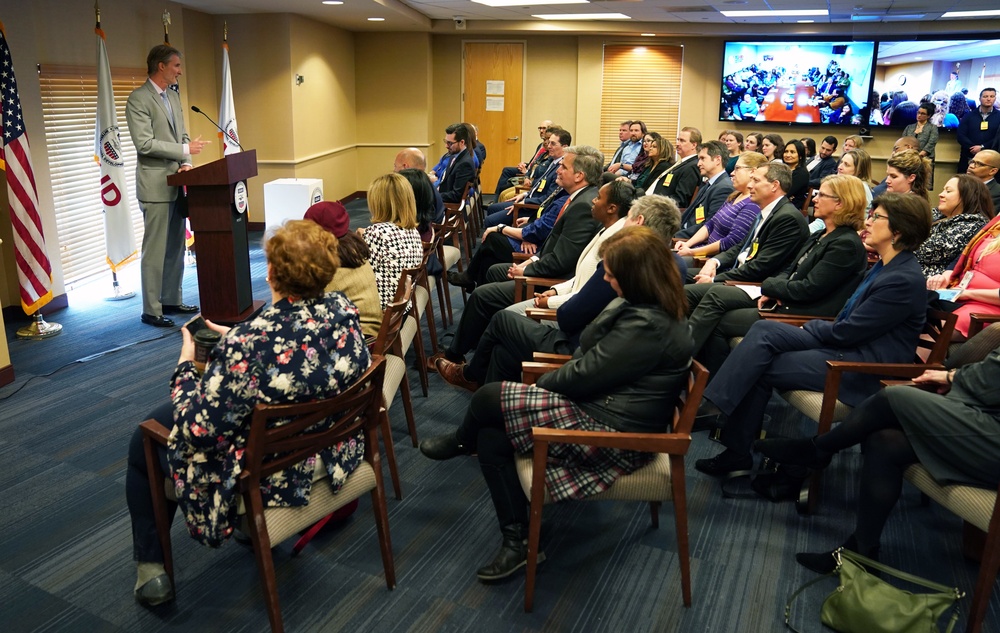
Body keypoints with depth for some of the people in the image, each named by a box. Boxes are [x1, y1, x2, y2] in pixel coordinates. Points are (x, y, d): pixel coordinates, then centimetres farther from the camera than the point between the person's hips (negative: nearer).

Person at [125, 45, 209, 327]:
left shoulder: (174, 97, 16)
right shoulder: (138, 99, -9)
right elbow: (144, 143, -17)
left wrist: (186, 163, 0)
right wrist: (184, 150, -16)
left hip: (177, 182, 8)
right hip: (155, 184, -8)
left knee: (176, 247, 12)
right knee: (155, 249, -4)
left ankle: (172, 300, 23)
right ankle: (151, 310, 3)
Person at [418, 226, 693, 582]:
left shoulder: (647, 325, -25)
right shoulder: (651, 307, 7)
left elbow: (583, 376, -21)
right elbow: (593, 356, 11)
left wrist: (540, 385, -2)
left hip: (612, 432, -10)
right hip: (602, 407, 10)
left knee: (489, 399, -8)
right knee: (491, 438, 0)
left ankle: (461, 443, 28)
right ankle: (518, 540, 8)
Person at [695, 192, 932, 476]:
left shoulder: (904, 280, -19)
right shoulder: (885, 266, 12)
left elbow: (845, 332, -19)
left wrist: (809, 328, -2)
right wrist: (813, 328, 1)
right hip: (846, 345, 9)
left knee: (760, 369, -15)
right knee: (764, 331, -10)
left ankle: (738, 451, -4)